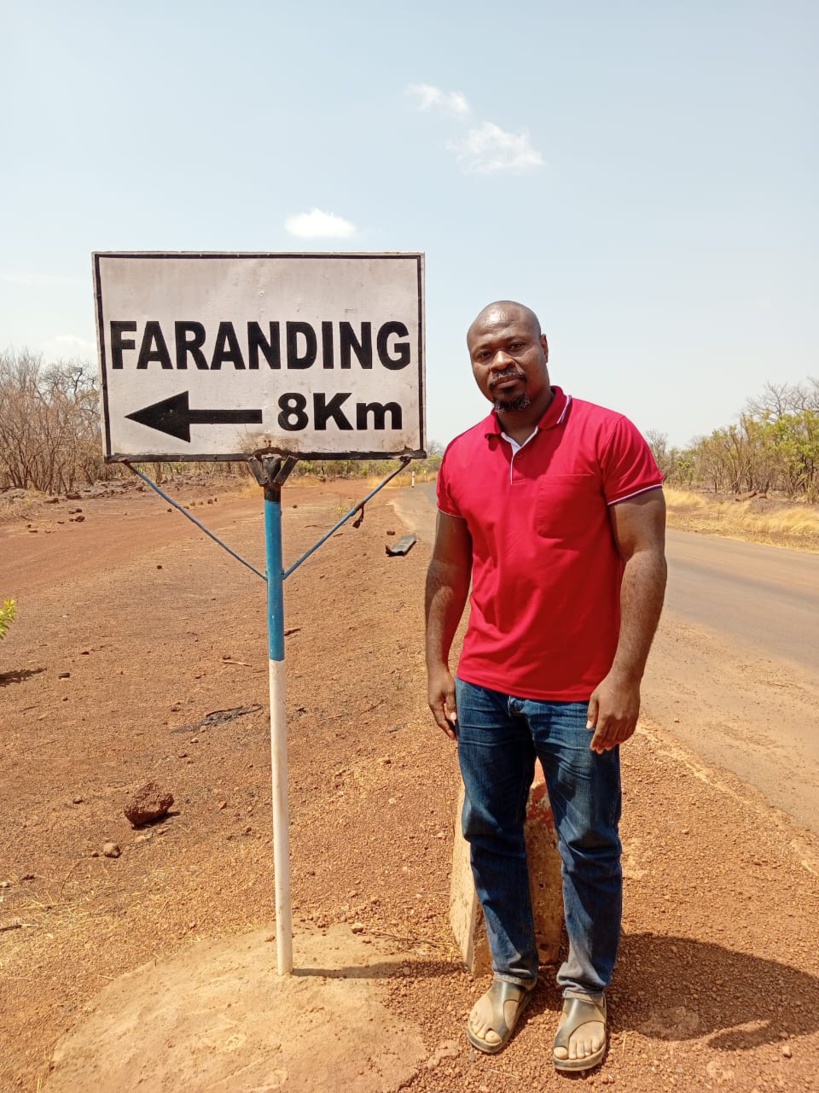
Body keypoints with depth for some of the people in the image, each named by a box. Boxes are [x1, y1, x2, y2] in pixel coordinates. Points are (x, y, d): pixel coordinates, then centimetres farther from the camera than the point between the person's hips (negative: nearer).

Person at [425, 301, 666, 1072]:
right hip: (484, 688, 5)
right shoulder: (460, 457, 5)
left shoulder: (608, 436, -10)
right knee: (489, 833, 15)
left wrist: (624, 677, -16)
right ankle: (511, 973, 38)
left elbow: (644, 557, -12)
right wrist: (436, 666, 10)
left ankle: (586, 990, 35)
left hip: (579, 694, -4)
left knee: (587, 847, 11)